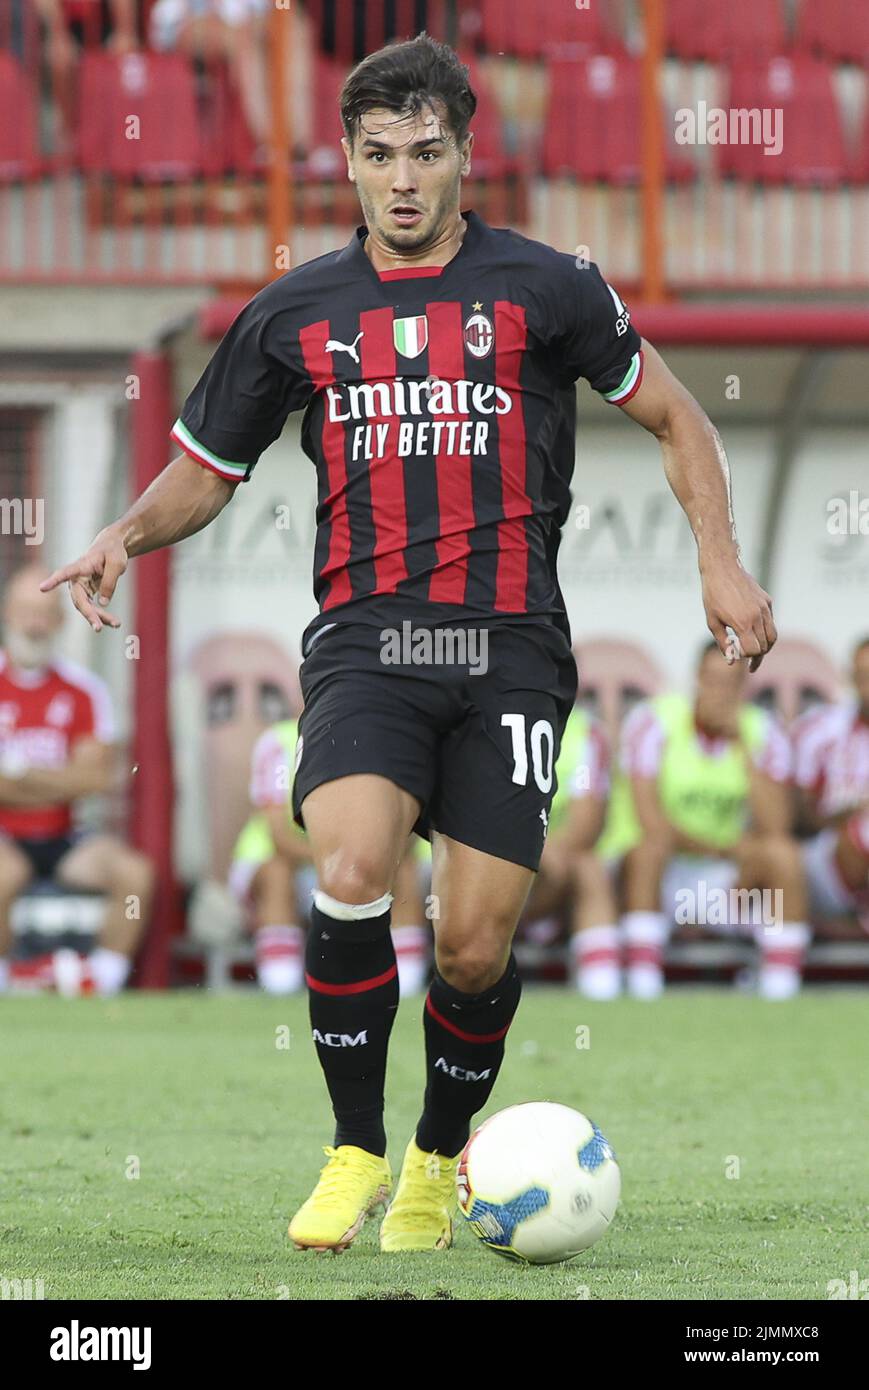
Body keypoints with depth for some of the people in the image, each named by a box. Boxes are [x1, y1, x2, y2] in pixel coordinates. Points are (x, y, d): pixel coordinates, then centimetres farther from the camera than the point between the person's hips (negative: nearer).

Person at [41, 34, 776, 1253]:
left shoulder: (541, 289, 5)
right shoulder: (296, 315, 11)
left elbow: (675, 420, 15)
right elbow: (208, 469, 21)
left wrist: (722, 564, 4)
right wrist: (130, 532, 0)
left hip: (509, 645, -1)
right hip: (365, 639, 1)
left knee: (474, 948, -5)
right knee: (350, 874, -26)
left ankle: (441, 1157, 25)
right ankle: (356, 1154, -8)